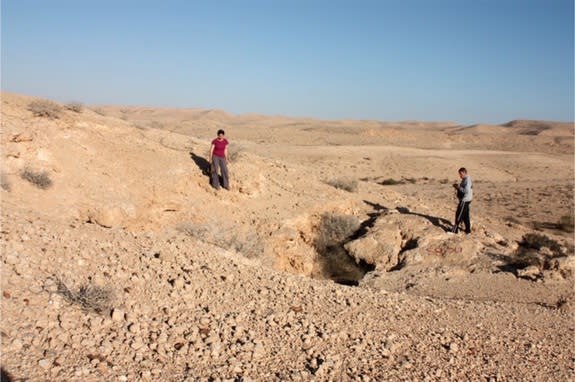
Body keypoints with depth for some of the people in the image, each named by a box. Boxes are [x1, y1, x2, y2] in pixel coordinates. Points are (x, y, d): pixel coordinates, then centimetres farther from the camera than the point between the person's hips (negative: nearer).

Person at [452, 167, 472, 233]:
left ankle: (455, 230, 3)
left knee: (459, 214, -3)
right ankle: (468, 230, 24)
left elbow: (467, 191, -29)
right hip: (464, 200, 10)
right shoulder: (465, 180, 12)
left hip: (465, 200, -10)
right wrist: (457, 187, 4)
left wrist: (459, 187, -21)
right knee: (465, 216, 16)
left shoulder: (467, 181, -20)